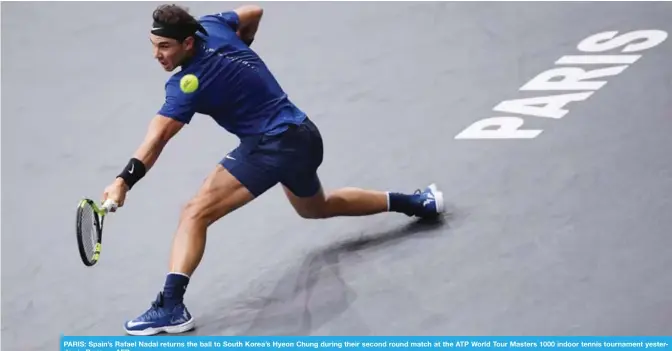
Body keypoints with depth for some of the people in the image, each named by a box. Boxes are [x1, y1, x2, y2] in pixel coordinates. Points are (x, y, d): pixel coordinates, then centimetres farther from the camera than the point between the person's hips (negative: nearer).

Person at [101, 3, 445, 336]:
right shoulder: (208, 26, 0)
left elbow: (156, 139, -33)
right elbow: (253, 12, 20)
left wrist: (123, 181, -41)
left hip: (272, 144, -10)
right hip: (305, 135, 10)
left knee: (195, 213, -21)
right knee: (317, 208, 38)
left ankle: (171, 305, -35)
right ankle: (414, 201, 49)